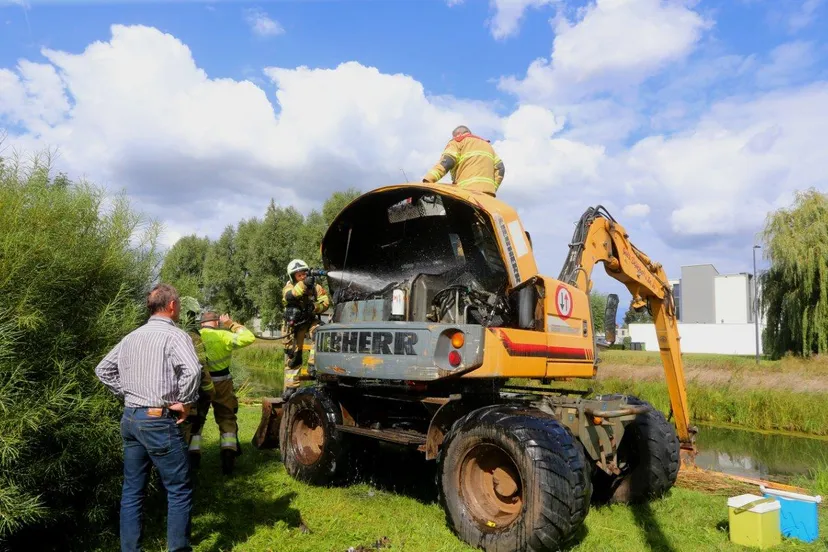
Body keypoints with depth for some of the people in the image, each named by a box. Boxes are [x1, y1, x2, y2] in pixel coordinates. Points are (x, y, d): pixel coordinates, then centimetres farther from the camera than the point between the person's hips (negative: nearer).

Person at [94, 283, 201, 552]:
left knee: (132, 490, 15)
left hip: (130, 419, 8)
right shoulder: (174, 335, -13)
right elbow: (192, 370, -30)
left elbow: (102, 370, 18)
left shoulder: (131, 337, 11)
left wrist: (127, 393, 15)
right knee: (179, 491, 5)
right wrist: (185, 402, -16)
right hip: (159, 421, -8)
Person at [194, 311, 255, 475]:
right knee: (227, 419, 12)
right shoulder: (222, 335, -10)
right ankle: (228, 454, 2)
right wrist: (232, 324, -4)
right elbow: (249, 338, -12)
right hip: (221, 384, -2)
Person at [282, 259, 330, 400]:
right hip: (294, 324, 0)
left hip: (311, 320, 0)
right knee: (292, 356, 2)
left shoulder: (315, 287, -2)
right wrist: (304, 284, -39)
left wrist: (314, 307, -25)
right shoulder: (289, 286, -4)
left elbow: (325, 303, -5)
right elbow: (289, 296, -28)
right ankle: (290, 386, 10)